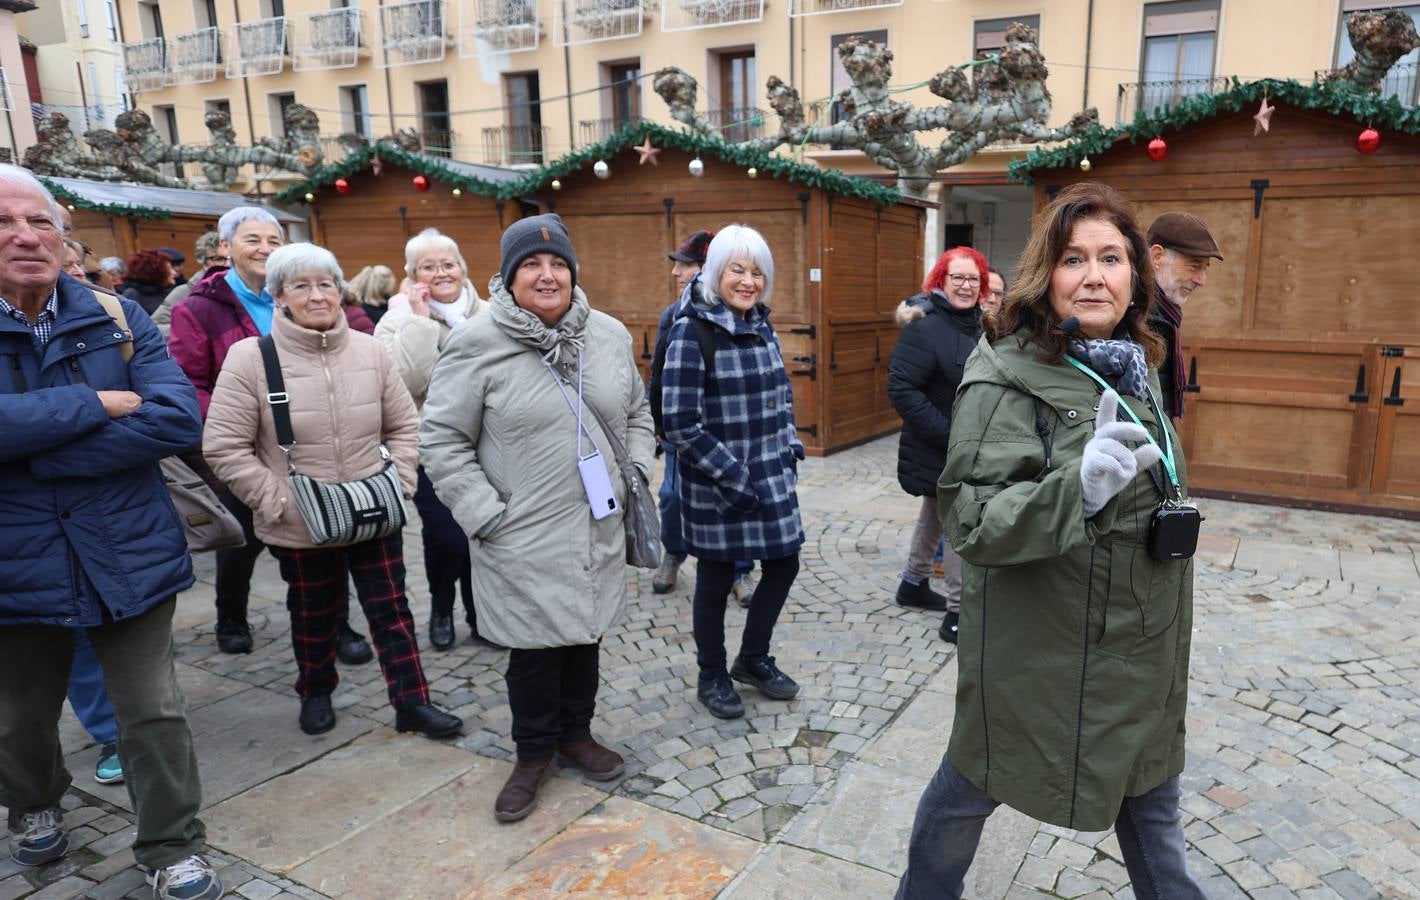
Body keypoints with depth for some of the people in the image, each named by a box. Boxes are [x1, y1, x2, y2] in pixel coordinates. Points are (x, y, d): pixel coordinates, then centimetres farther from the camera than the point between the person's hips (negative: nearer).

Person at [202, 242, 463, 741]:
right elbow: (223, 446, -10)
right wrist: (276, 501, -13)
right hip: (301, 527, -1)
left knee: (391, 608, 8)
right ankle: (316, 693, 42)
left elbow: (404, 425, 6)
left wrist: (399, 483, -4)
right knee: (313, 615, 17)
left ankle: (411, 701, 21)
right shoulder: (251, 357, -11)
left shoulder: (369, 350, -2)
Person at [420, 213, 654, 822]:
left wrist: (636, 475, 6)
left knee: (585, 638, 17)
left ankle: (575, 733, 40)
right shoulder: (477, 343, -10)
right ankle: (534, 752, 31)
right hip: (524, 542, -4)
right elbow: (441, 440, -8)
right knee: (534, 651, 7)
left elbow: (637, 414, 18)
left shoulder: (610, 335, 4)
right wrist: (484, 515, -13)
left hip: (598, 532, 4)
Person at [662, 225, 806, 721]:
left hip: (772, 476, 7)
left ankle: (753, 658, 37)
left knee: (783, 564, 14)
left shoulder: (762, 326, 7)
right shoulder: (692, 331, -15)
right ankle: (712, 677, 30)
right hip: (716, 485, -7)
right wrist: (733, 476, -18)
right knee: (716, 580, 8)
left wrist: (790, 451, 9)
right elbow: (680, 423, -19)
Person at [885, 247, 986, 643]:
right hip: (938, 449, -8)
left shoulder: (978, 325, 7)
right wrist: (948, 435, -24)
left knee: (934, 515, 21)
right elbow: (901, 389, -24)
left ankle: (913, 584, 39)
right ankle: (957, 615, 5)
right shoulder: (924, 327, -18)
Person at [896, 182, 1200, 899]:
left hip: (1140, 647, 7)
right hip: (1041, 646, -7)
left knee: (1150, 788, 23)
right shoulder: (1007, 376, -19)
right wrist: (1079, 488, -38)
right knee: (973, 784, 13)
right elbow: (968, 519, -26)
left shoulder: (1133, 363, 5)